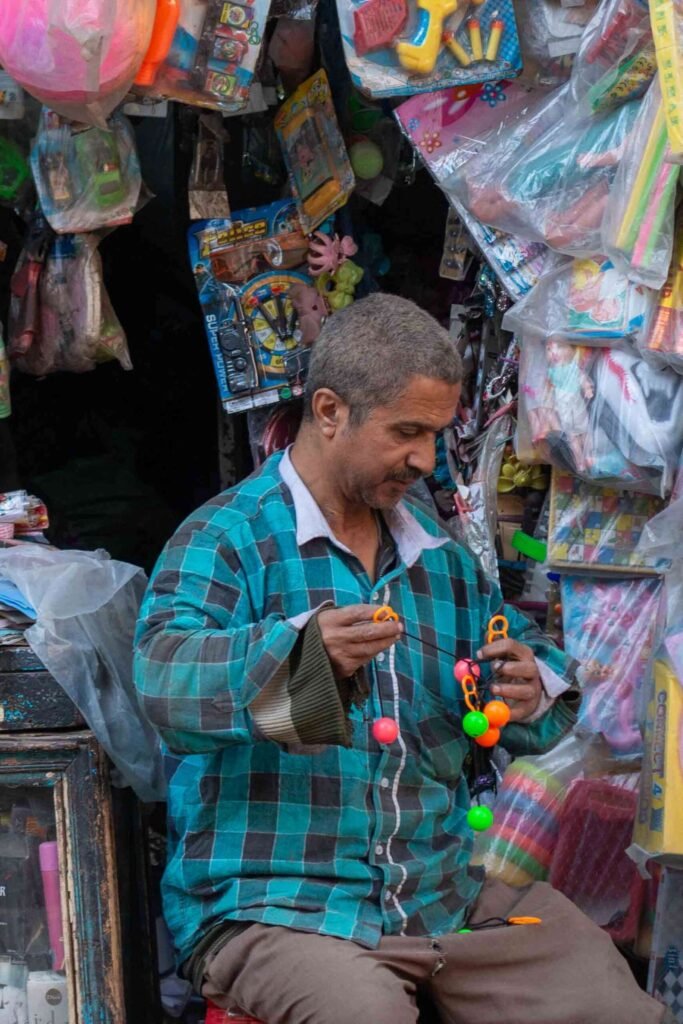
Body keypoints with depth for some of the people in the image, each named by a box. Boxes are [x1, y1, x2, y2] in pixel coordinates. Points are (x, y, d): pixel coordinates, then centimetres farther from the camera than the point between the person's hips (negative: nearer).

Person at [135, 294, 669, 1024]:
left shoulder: (440, 554, 16)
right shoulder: (225, 539, -6)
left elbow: (536, 660, 21)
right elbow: (164, 679, -22)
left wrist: (532, 693, -6)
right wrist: (302, 652, -42)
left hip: (444, 891, 6)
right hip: (271, 904, -5)